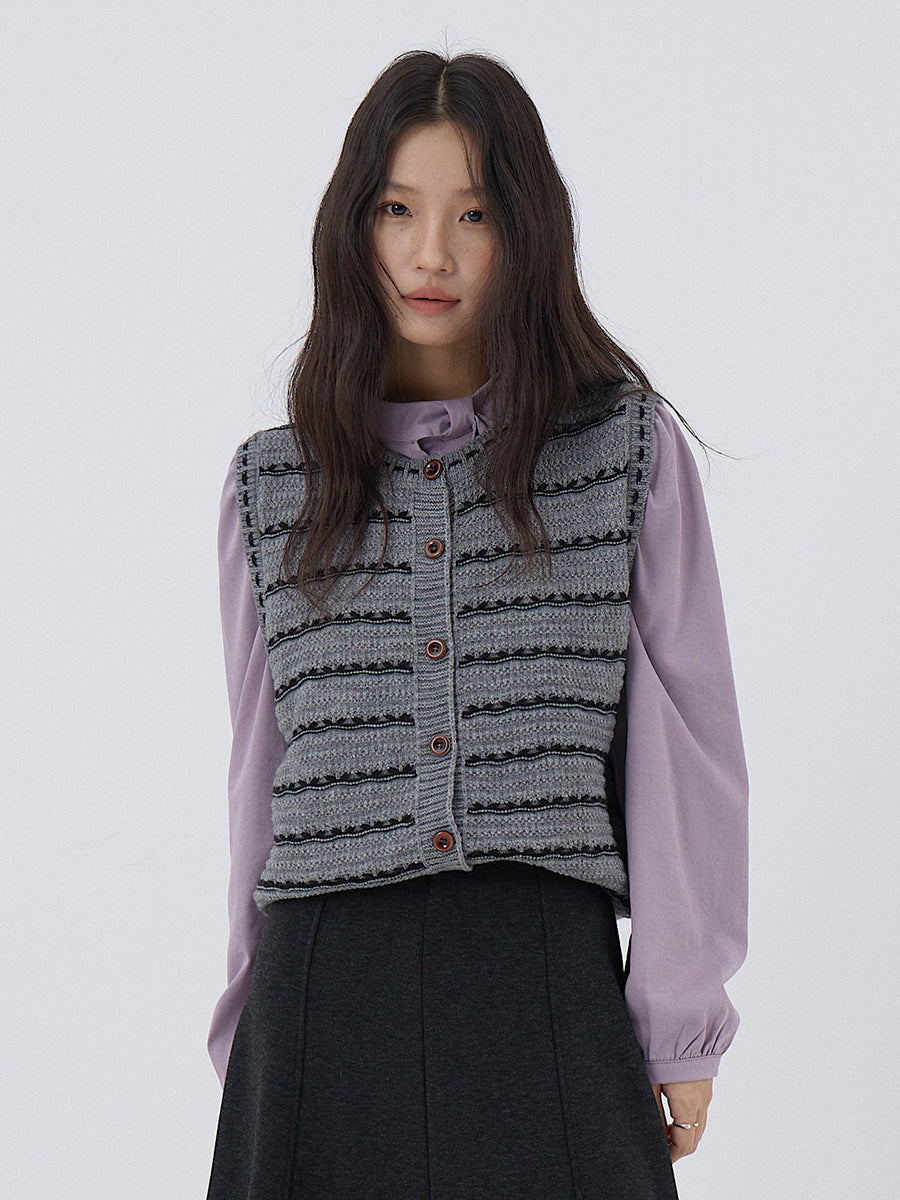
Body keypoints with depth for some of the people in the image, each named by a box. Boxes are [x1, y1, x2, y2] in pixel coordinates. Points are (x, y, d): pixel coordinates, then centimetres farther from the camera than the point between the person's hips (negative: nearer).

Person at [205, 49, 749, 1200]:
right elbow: (263, 771, 13)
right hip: (327, 982, 2)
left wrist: (683, 1027, 1)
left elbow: (686, 747, 3)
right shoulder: (271, 483, 9)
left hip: (548, 983, -1)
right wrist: (248, 1030, 15)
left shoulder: (634, 451, 3)